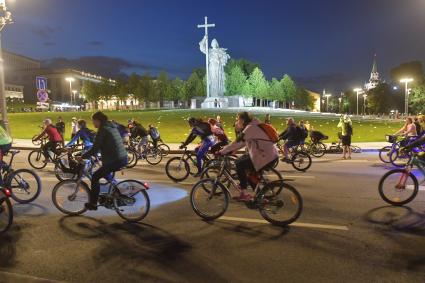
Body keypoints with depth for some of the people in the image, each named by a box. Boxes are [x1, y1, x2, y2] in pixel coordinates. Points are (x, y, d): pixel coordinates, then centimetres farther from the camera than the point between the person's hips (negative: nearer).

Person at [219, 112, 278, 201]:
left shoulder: (250, 128, -14)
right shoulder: (252, 127, 16)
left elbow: (237, 143, -18)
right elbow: (242, 143, 19)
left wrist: (222, 152, -11)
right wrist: (229, 151, 13)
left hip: (266, 157, -10)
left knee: (239, 164, -8)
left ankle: (243, 194, -4)